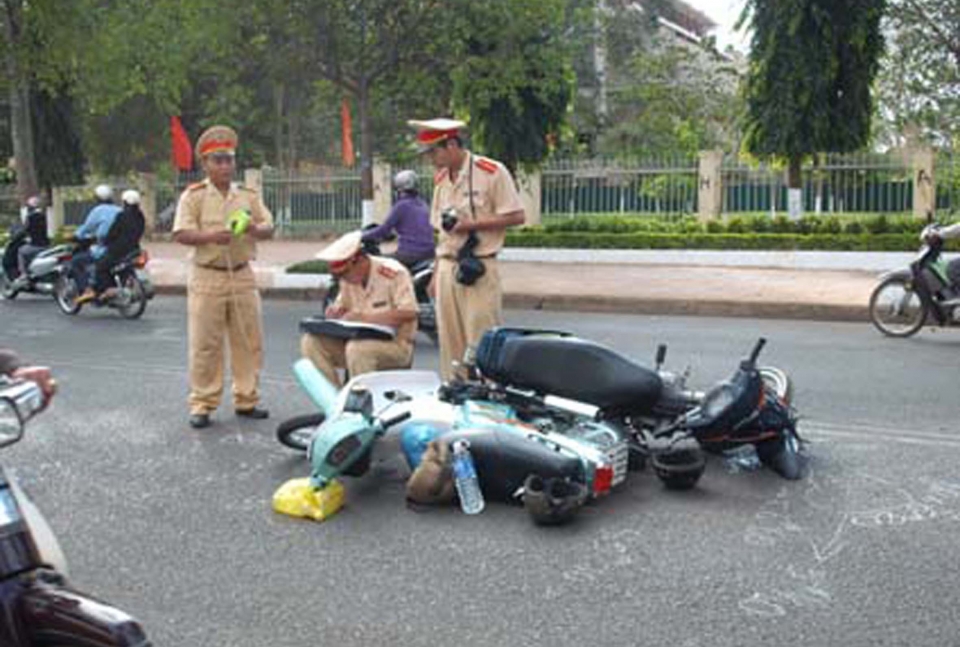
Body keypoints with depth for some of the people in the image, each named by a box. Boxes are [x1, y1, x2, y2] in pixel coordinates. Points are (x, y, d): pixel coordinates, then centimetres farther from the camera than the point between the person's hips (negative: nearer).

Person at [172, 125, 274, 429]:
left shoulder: (248, 195, 10)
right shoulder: (193, 196, -1)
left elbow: (269, 227, 6)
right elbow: (180, 234, -10)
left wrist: (255, 229, -18)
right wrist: (211, 236, -27)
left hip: (242, 276, 4)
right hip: (207, 277, -4)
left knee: (249, 341, 6)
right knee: (204, 344, -1)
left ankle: (246, 400, 18)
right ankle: (202, 404, 7)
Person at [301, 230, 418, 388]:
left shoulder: (393, 273, -15)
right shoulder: (348, 278, 6)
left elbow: (409, 313, -21)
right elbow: (342, 305, 21)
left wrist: (366, 317, -24)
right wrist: (335, 312, -5)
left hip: (395, 344, -7)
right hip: (360, 339, 7)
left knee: (357, 348, -37)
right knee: (310, 342, -11)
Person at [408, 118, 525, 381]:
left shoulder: (492, 172, -8)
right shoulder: (441, 179, 14)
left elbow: (516, 216, -10)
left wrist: (470, 224, -15)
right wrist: (436, 273, 13)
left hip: (479, 269, -7)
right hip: (447, 268, 7)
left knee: (481, 341, -6)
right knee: (450, 340, 9)